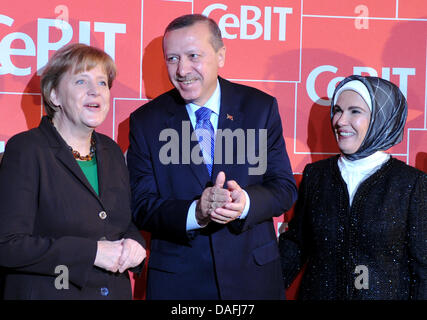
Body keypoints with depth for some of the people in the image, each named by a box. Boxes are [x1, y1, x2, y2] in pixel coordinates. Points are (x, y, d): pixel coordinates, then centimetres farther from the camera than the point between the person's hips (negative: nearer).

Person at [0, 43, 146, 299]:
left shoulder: (111, 151, 7)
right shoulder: (26, 149, -11)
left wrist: (134, 244, -7)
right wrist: (91, 252, -21)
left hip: (116, 290, 6)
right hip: (47, 292, -6)